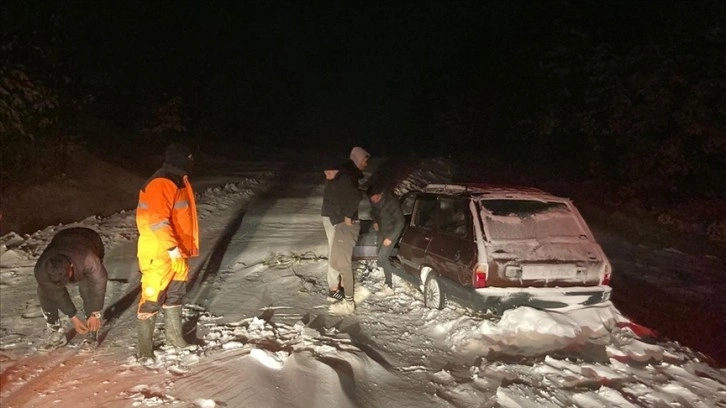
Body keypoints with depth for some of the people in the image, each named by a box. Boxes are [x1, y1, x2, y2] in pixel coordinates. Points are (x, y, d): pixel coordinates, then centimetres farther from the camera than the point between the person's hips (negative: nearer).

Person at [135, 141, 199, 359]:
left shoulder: (178, 181, 12)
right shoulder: (160, 184, -20)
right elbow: (157, 220, -27)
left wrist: (182, 246, 23)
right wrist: (171, 247, -28)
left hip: (177, 251, 10)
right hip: (159, 253, -10)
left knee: (175, 293, 19)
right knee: (152, 297, -1)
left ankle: (174, 334, 33)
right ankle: (145, 345, 10)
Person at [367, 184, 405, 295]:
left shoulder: (391, 202, -33)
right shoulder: (373, 200, -12)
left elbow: (400, 221, -27)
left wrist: (391, 238, -25)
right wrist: (375, 222, 0)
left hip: (392, 231, -8)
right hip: (382, 229, 8)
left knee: (382, 258, -13)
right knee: (381, 254, 19)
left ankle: (389, 285, -3)